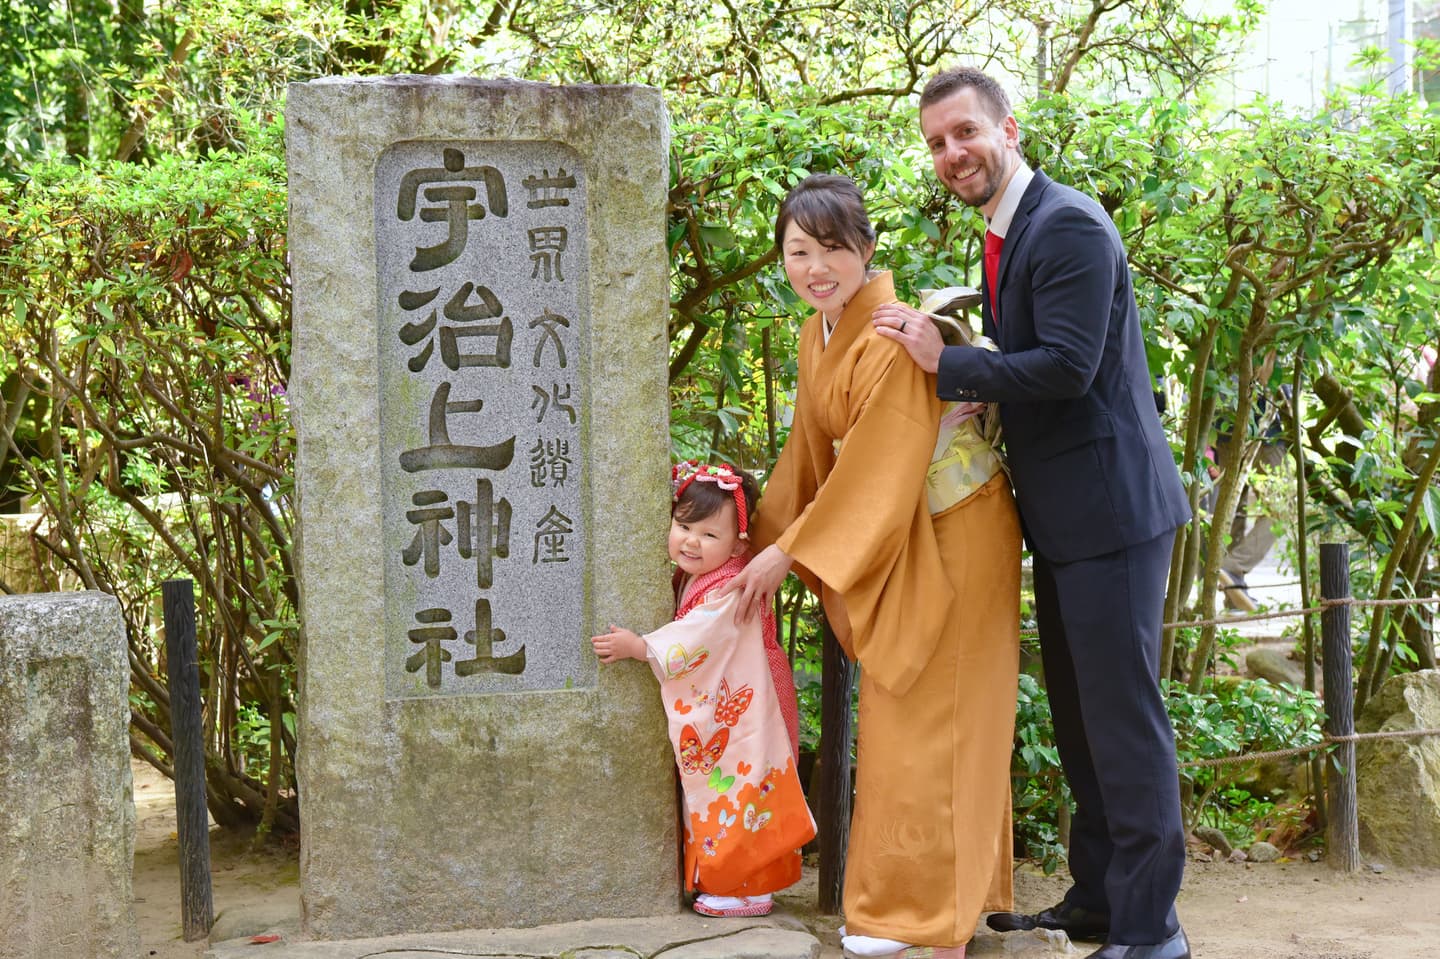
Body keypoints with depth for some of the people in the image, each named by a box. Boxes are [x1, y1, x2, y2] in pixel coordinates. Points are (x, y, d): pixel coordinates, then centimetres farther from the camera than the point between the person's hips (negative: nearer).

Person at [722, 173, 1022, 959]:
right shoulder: (816, 336, 3)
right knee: (897, 722, 14)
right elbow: (813, 452, 12)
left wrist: (791, 553, -17)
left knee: (927, 725, -3)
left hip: (951, 539, -9)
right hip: (890, 540, 9)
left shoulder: (892, 339, -25)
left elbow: (877, 471, -24)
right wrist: (769, 542, 12)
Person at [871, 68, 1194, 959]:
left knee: (1122, 714, -5)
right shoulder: (1004, 237, 15)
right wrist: (944, 341, 5)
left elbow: (1066, 366, -24)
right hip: (1063, 516, 10)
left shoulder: (1070, 225, -16)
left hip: (1111, 508, -10)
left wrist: (945, 360, -16)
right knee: (1078, 716, 17)